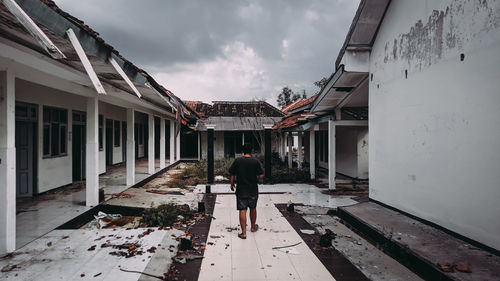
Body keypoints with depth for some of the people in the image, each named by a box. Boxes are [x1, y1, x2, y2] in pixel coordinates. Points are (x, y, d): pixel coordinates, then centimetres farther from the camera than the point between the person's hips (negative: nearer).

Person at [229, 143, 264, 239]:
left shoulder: (237, 161, -5)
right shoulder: (256, 161, -7)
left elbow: (232, 174, -2)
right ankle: (253, 227, 37)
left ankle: (243, 233, 0)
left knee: (242, 210, 1)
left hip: (241, 190, -1)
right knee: (253, 208, 19)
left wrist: (232, 184, 12)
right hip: (253, 190, 1)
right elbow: (261, 175, -8)